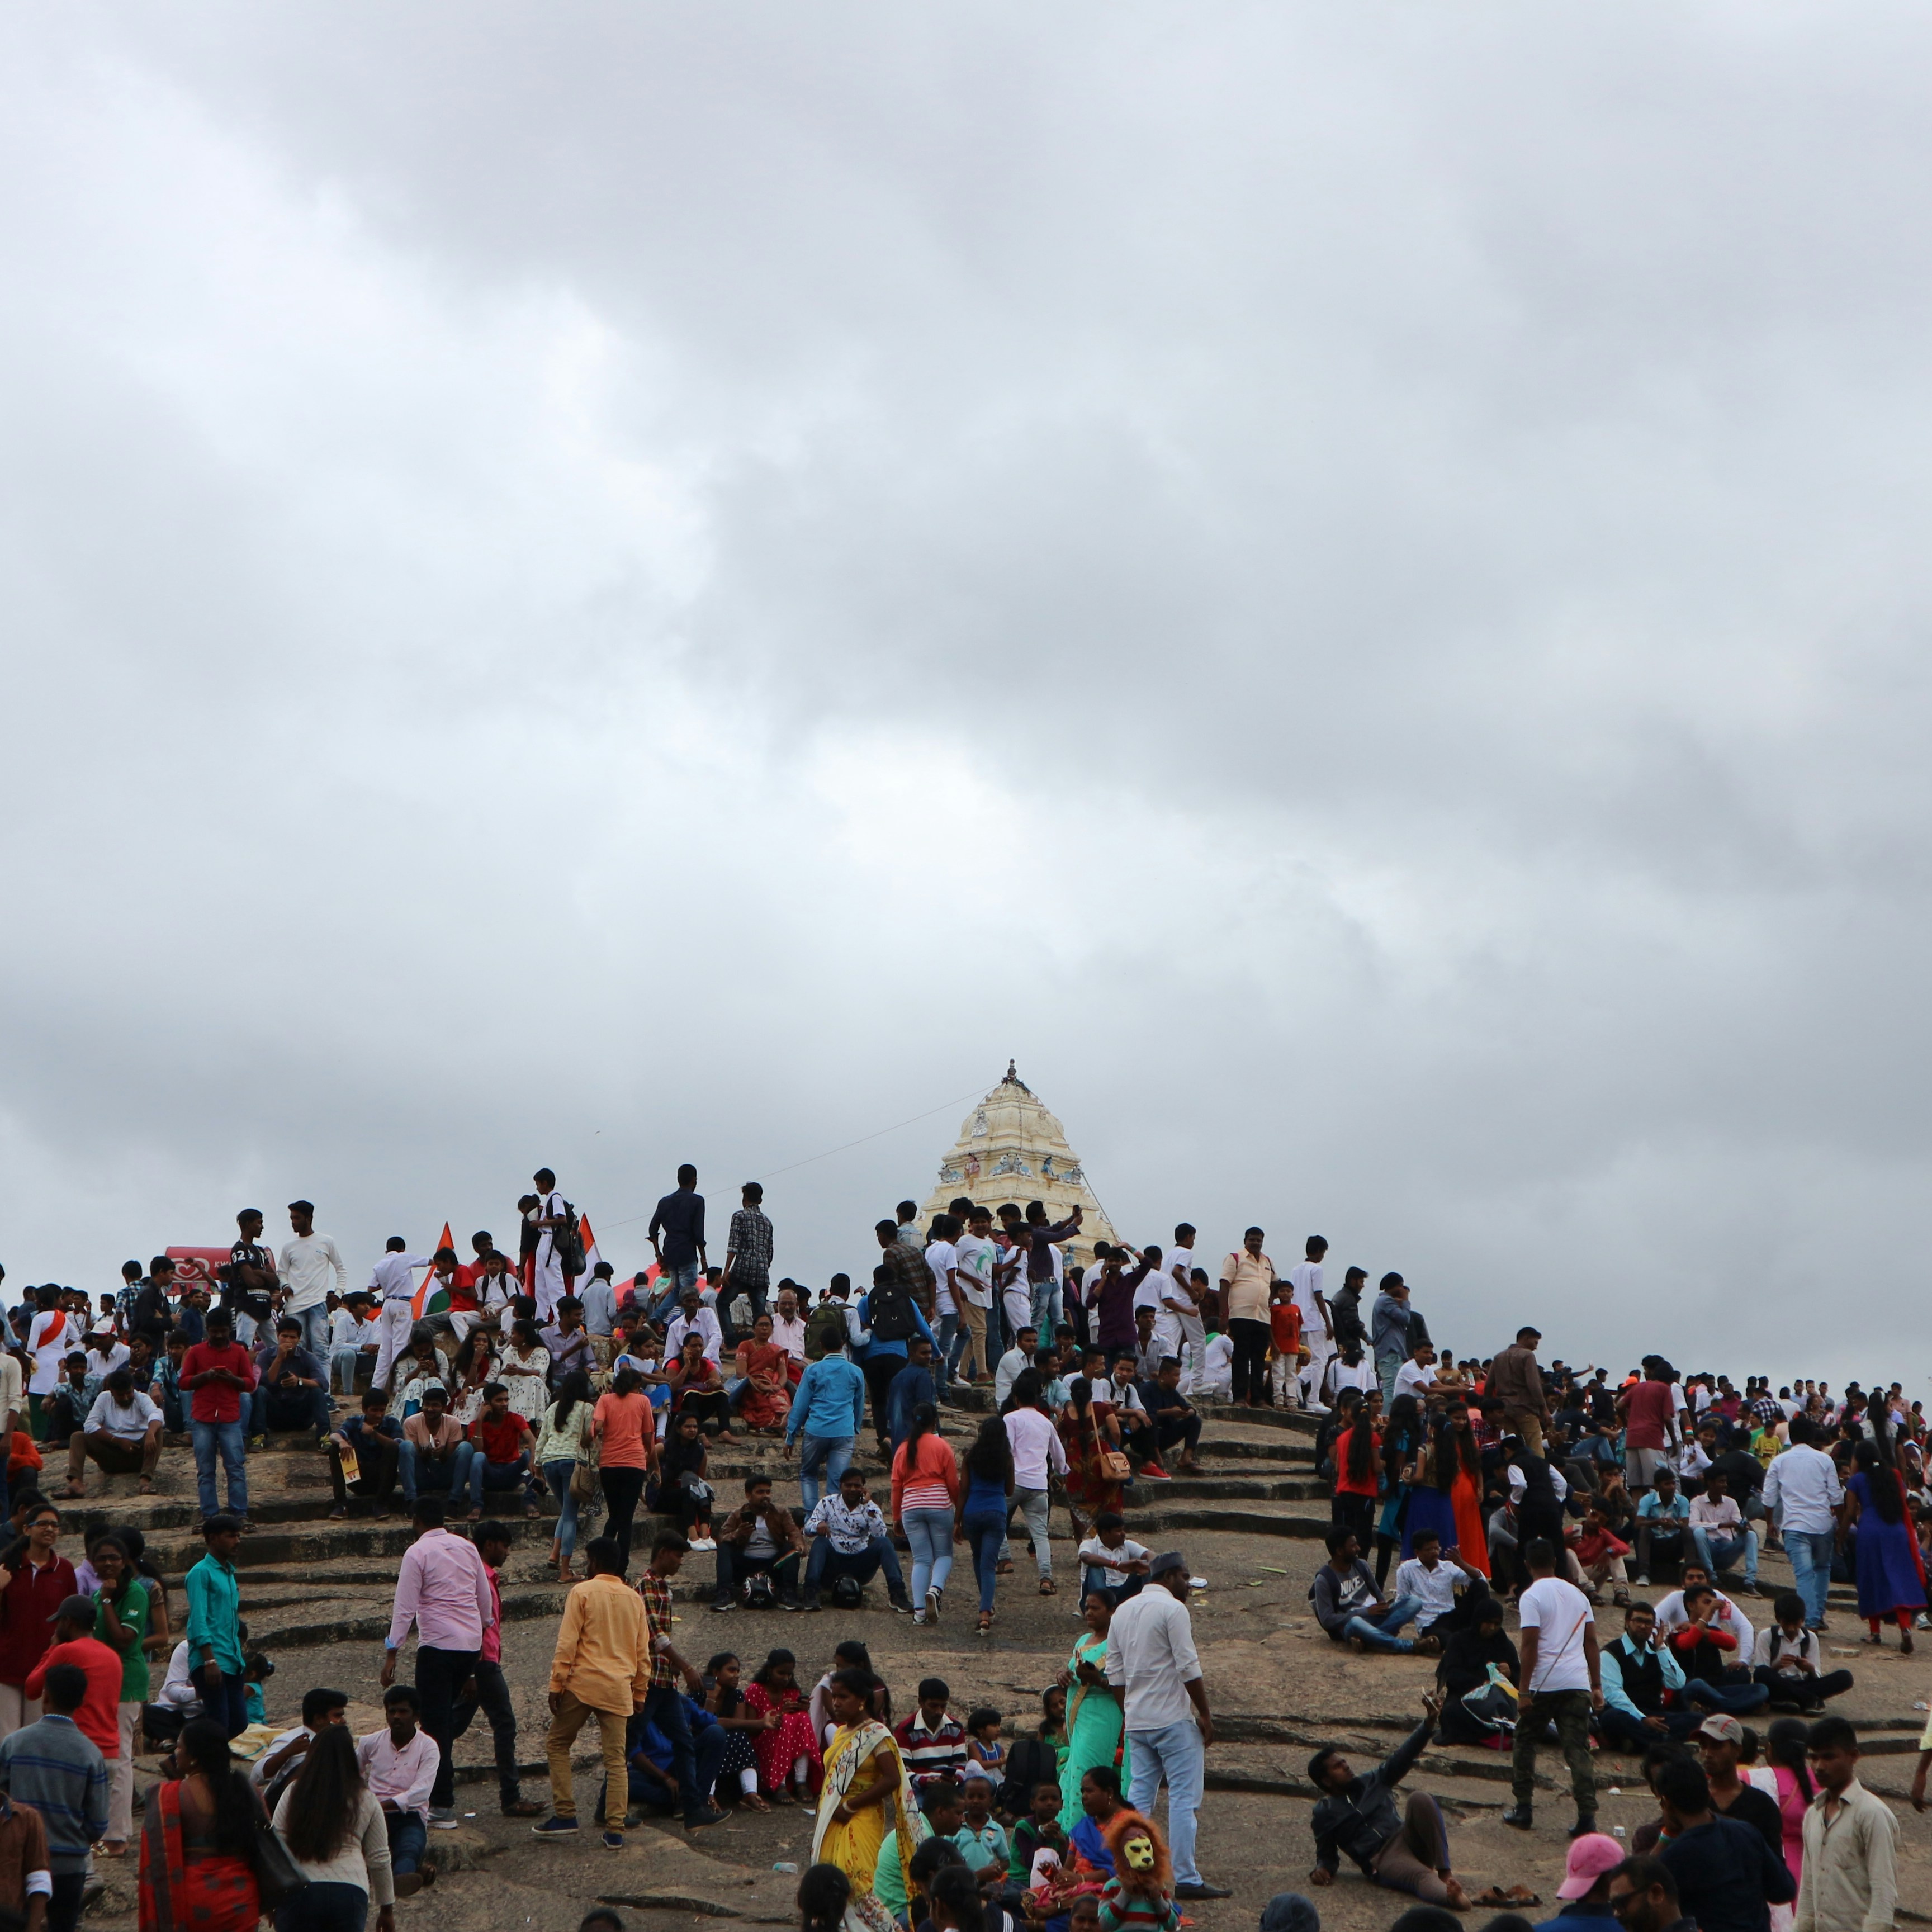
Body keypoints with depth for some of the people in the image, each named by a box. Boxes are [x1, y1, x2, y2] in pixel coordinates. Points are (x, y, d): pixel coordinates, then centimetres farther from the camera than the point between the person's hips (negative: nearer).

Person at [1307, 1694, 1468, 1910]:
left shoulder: (1373, 1782, 21)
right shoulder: (1324, 1813, 14)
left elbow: (1402, 1756, 8)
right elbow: (1326, 1853, 18)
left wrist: (1429, 1722, -8)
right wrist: (1322, 1869, -9)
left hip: (1406, 1837, 4)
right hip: (1381, 1860, -4)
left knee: (1420, 1799, -26)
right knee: (1420, 1876, -37)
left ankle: (1445, 1873, -32)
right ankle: (1451, 1895, -71)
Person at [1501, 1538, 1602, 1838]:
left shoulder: (1531, 1597, -6)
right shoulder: (1577, 1594, 13)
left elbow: (1530, 1645, -12)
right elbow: (1591, 1641, 13)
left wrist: (1525, 1692, -10)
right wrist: (1597, 1686, 16)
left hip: (1544, 1685, -4)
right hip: (1578, 1684, 4)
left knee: (1524, 1742, 14)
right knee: (1578, 1750, 2)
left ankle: (1523, 1808, 14)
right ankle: (1587, 1815, -8)